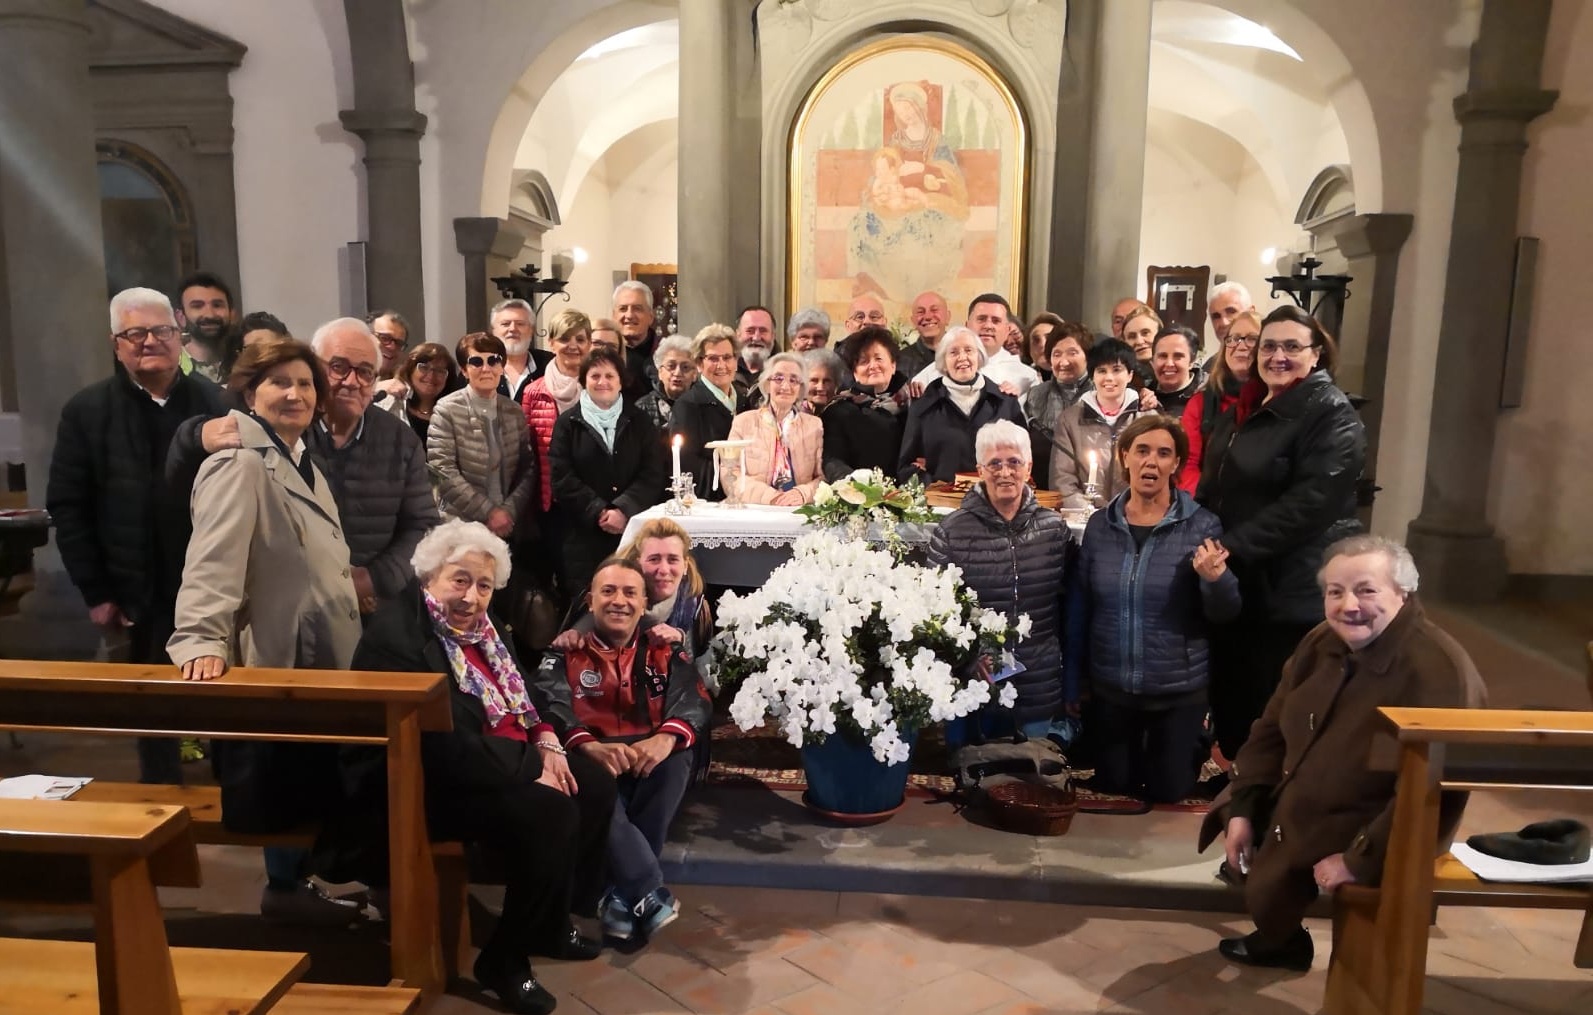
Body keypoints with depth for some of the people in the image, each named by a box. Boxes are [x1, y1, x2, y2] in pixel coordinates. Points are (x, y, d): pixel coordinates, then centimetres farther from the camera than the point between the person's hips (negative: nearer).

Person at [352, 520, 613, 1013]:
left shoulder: (477, 622, 6)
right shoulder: (397, 637, -23)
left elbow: (519, 692, 16)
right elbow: (449, 750, -28)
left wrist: (546, 741, -4)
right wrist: (533, 768, -21)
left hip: (510, 759, 10)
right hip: (435, 785, -10)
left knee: (595, 785, -1)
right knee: (551, 812, -26)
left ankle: (554, 920, 17)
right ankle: (504, 960, -7)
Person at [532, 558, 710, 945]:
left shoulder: (663, 649, 8)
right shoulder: (566, 649, 1)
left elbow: (694, 700, -7)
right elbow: (549, 705, -17)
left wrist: (666, 737, -32)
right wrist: (591, 746, -38)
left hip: (648, 756, 2)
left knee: (677, 761, -31)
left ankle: (622, 893, -23)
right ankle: (648, 892, -31)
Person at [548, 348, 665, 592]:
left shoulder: (639, 422, 12)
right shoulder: (568, 423, 8)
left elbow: (653, 475, 2)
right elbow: (562, 478, -1)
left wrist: (623, 510, -12)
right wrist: (599, 512, -10)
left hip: (632, 530, 1)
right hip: (581, 534, -1)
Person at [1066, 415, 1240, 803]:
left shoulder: (1201, 525, -11)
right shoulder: (1100, 524, -5)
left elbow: (1225, 614, -9)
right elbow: (1078, 608, 2)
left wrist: (1215, 577, -31)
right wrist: (1072, 685, 5)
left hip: (1179, 692, -2)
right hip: (1110, 689, 2)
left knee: (1169, 793, 14)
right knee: (1112, 789, 16)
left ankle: (1198, 746, 43)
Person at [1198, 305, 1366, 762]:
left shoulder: (1333, 416, -13)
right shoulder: (1244, 408, 14)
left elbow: (1309, 503, -24)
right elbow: (1213, 486, 23)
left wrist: (1232, 547, -25)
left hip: (1292, 591, -8)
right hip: (1233, 583, 8)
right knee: (1230, 695, 18)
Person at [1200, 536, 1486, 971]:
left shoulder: (1438, 669, -27)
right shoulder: (1322, 642, -1)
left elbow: (1433, 794, -29)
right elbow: (1272, 731, 7)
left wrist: (1359, 860, -26)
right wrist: (1242, 810, -1)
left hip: (1370, 834, -8)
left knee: (1268, 886, -19)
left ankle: (1280, 944, 17)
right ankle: (1276, 936, 32)